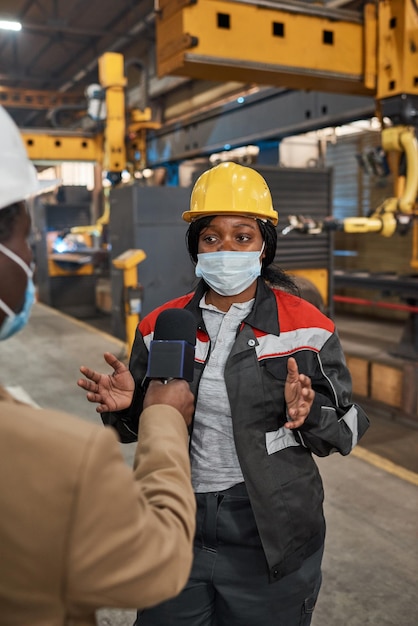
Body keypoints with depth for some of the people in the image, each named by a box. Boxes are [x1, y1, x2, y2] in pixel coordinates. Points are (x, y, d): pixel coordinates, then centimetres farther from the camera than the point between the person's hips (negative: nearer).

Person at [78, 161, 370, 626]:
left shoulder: (308, 328, -9)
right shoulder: (161, 325, 0)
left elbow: (346, 430, -5)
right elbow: (139, 426, 10)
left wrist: (307, 415, -25)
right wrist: (125, 406, -11)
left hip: (270, 541, -2)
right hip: (175, 531, 3)